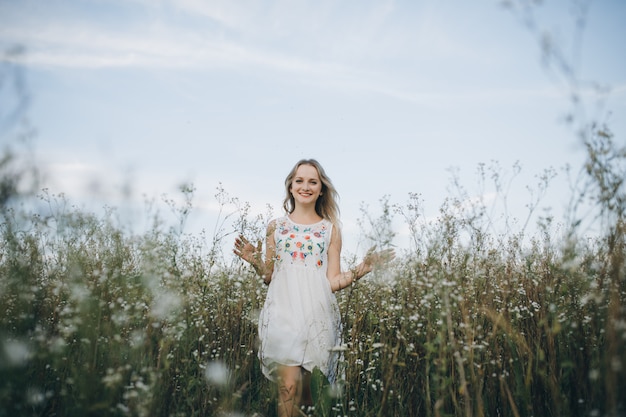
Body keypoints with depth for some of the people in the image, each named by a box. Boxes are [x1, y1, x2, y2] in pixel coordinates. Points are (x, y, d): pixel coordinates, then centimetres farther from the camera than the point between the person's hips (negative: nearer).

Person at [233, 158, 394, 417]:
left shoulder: (330, 229, 7)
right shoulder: (276, 226, 8)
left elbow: (332, 282, 4)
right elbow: (269, 277, 11)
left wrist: (362, 269, -8)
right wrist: (254, 262, -7)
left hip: (316, 315, 0)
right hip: (283, 312, 0)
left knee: (303, 387, 8)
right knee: (289, 387, -12)